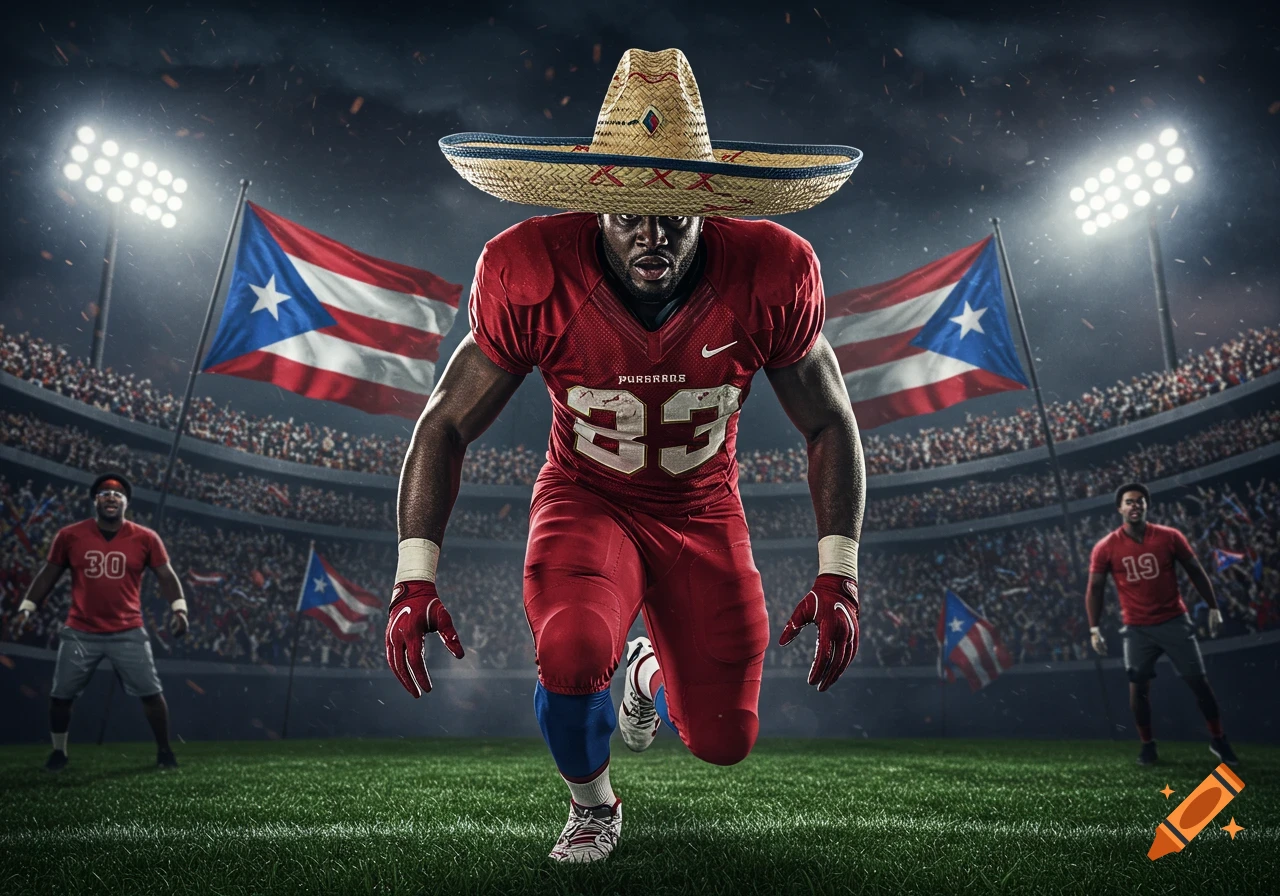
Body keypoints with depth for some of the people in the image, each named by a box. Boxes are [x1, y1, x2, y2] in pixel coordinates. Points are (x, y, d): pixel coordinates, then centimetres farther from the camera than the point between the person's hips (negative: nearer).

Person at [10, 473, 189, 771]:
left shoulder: (145, 538, -4)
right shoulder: (70, 535, -2)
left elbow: (166, 576, 1)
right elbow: (48, 574, 10)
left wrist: (178, 608, -12)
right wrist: (26, 607, 6)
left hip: (128, 633, -1)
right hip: (80, 633, 1)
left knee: (152, 693, -1)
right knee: (60, 696, 9)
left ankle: (164, 751, 17)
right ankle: (58, 753, 33)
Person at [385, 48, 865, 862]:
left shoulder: (771, 276, -22)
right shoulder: (531, 276, -25)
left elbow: (830, 426, -7)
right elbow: (446, 426, -13)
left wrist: (839, 574, -13)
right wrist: (415, 580, -21)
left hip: (704, 513, 2)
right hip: (586, 500, -1)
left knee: (725, 743, 5)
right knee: (572, 654, -32)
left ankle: (652, 673, 46)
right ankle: (593, 806, 7)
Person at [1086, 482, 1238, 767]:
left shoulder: (1169, 537, -5)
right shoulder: (1105, 548, -8)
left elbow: (1195, 572, 6)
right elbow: (1095, 589, -2)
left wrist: (1213, 608, 4)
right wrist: (1094, 629, -6)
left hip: (1175, 621, 1)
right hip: (1137, 628, -1)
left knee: (1199, 681, 6)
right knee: (1138, 687, -2)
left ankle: (1218, 739, 25)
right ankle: (1147, 745, 16)